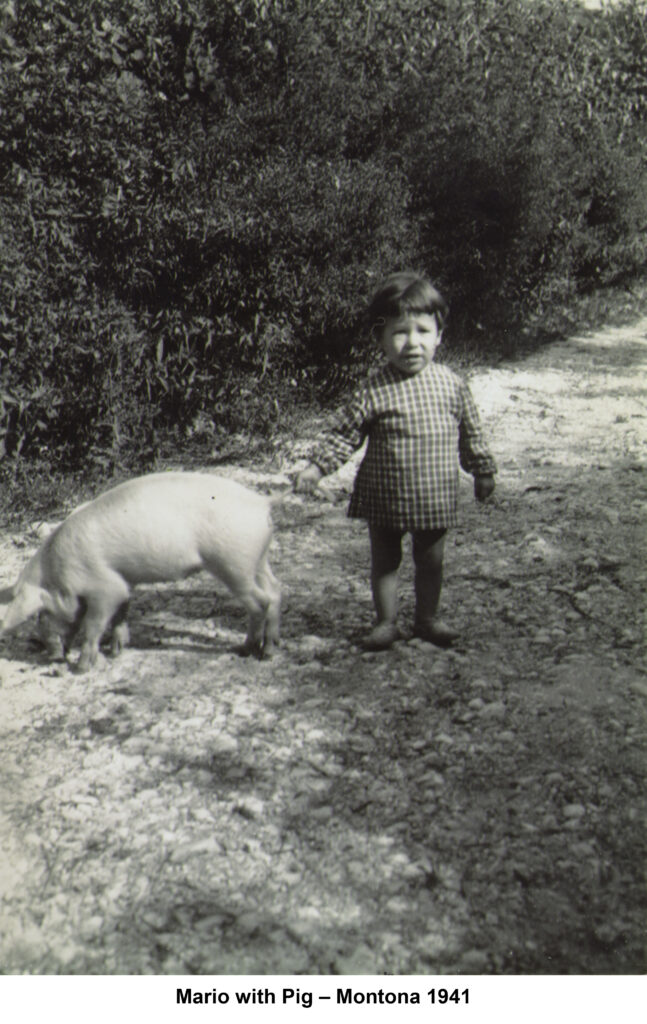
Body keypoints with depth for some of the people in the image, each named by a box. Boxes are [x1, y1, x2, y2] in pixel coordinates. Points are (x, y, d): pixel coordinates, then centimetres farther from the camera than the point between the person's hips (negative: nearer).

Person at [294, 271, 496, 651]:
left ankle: (428, 618, 34)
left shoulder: (452, 385, -3)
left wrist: (483, 471, 15)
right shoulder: (376, 391, -11)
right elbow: (345, 433, -7)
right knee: (385, 561, 12)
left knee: (431, 561, 15)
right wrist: (317, 466, -17)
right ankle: (387, 621, 29)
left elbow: (471, 433, 8)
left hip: (436, 497, 1)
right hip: (384, 496, -1)